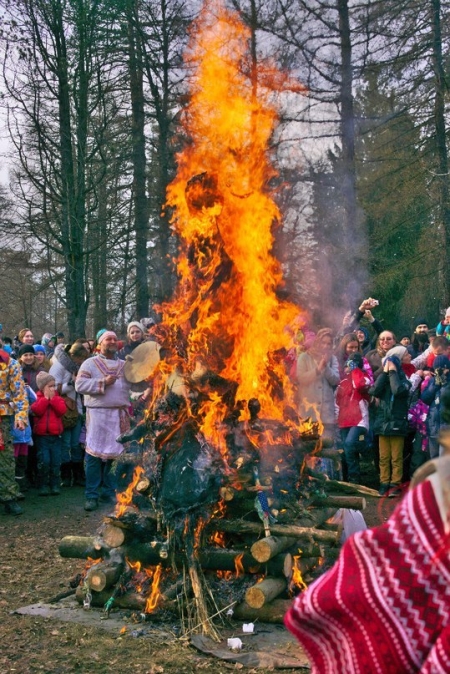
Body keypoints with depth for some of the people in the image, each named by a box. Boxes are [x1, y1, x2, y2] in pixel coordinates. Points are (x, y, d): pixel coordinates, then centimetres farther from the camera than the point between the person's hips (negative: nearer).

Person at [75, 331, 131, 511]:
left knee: (116, 454, 7)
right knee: (94, 455, -4)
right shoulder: (90, 363, 4)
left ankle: (109, 491, 19)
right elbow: (79, 384, -8)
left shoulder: (124, 365, 16)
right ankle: (91, 495, 4)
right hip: (98, 414, -4)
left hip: (120, 415, 4)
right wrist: (103, 382, -13)